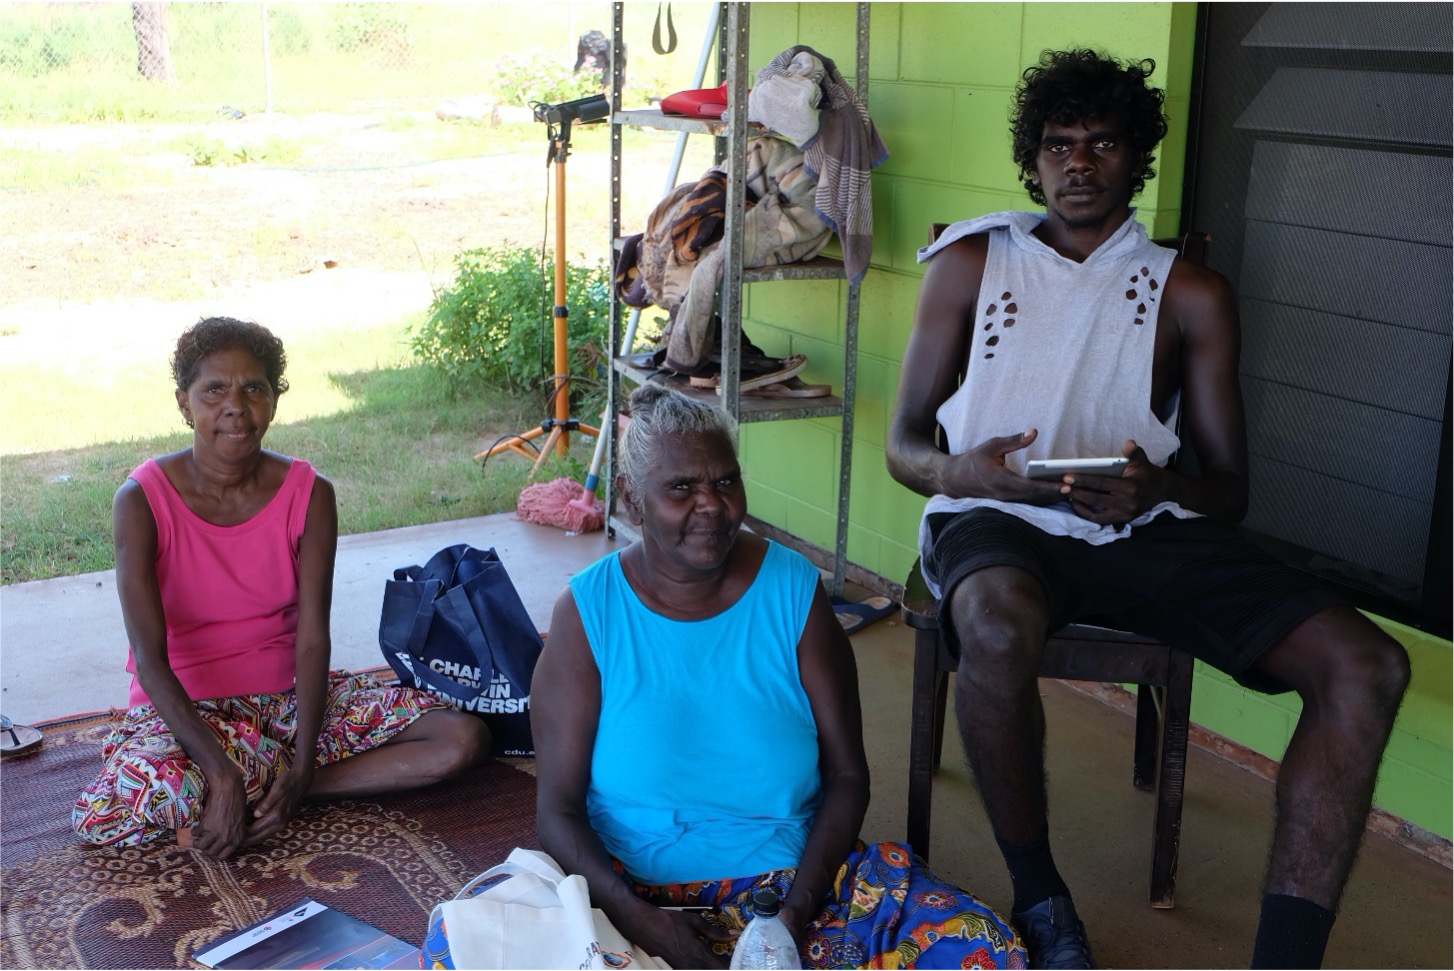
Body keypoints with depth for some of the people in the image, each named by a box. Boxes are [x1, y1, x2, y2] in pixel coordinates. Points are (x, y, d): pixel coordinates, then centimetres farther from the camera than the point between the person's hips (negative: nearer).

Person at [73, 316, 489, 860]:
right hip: (185, 706, -3)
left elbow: (312, 639, -12)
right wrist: (221, 771, -31)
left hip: (289, 693, 4)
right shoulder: (142, 500, -15)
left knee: (465, 739, -15)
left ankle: (267, 781, -15)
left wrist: (301, 769, -24)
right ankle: (273, 777, -12)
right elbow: (149, 657, -20)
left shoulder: (309, 494, -7)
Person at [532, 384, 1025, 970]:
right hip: (634, 892, 0)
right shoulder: (588, 612, -6)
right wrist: (640, 920, -22)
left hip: (795, 873, 1)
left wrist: (797, 911, -15)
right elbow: (558, 811, -6)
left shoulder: (793, 591, -2)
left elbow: (847, 775, 0)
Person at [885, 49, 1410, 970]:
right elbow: (903, 444, 8)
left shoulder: (1191, 295, 12)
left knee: (1367, 664, -19)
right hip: (996, 518, -2)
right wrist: (958, 471, -17)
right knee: (1001, 626, -40)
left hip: (1145, 528, 3)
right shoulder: (971, 263, 11)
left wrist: (1155, 492, -16)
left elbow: (1228, 488, 9)